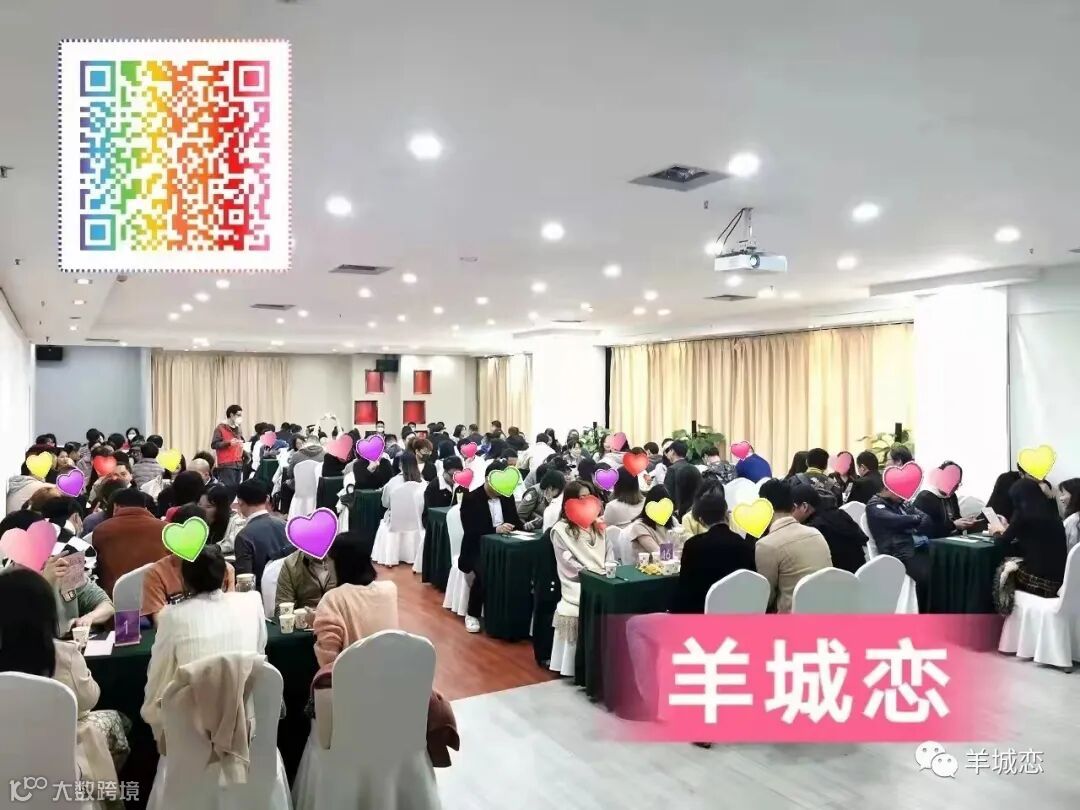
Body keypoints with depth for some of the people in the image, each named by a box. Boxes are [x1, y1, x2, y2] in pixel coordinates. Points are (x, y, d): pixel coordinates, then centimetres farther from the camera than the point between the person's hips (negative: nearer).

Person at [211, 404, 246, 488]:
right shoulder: (221, 428, -2)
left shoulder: (238, 429, 18)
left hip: (238, 464, 6)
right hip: (226, 465, -6)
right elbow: (214, 445, -9)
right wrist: (228, 442, -20)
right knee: (227, 488, -13)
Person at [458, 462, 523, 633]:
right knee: (484, 573, -33)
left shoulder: (507, 496, 7)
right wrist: (496, 529, -29)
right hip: (478, 549, -4)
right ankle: (472, 614, -9)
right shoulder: (471, 499, -9)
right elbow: (470, 531, -17)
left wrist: (524, 526, -11)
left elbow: (515, 521, 13)